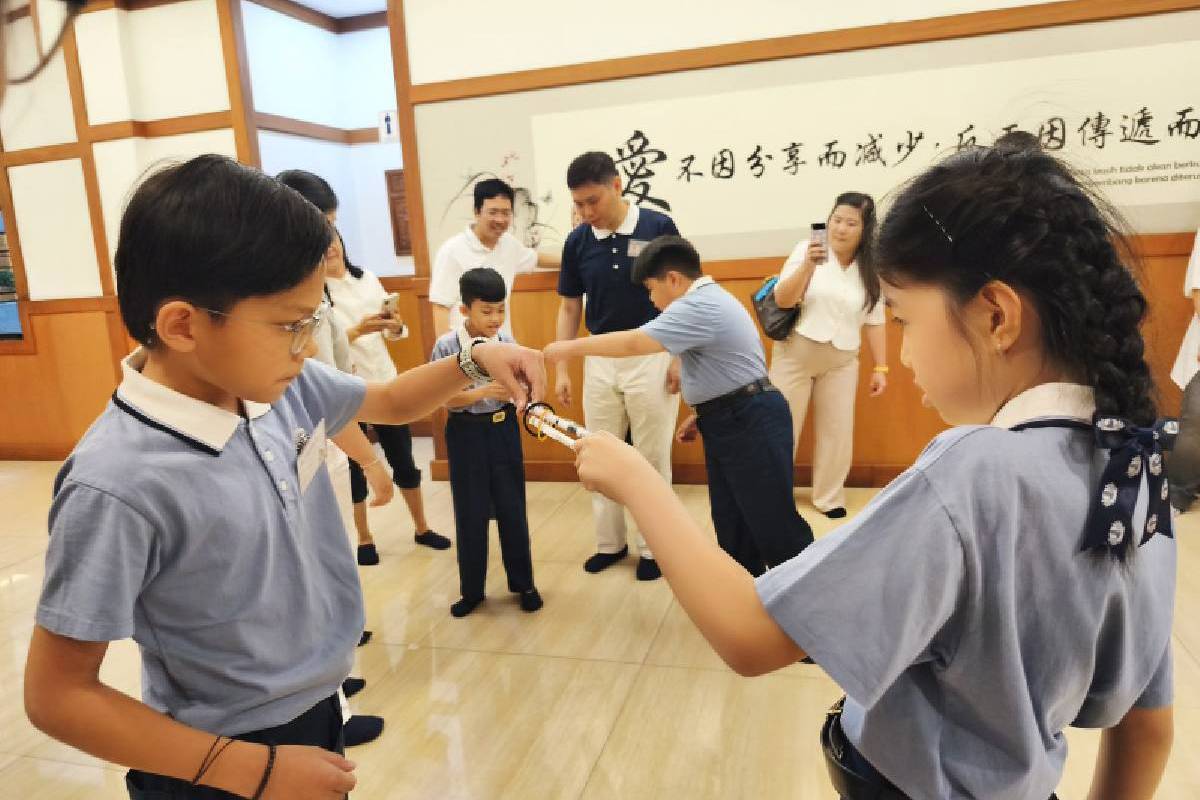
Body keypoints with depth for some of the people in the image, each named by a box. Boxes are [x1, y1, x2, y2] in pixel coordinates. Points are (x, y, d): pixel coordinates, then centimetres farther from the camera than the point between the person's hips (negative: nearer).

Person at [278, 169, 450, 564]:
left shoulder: (366, 278, 3)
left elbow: (397, 334, 7)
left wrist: (395, 326, -15)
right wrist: (358, 330, -26)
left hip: (386, 385, 4)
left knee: (403, 458, 12)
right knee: (355, 466, 10)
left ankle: (422, 528, 28)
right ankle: (364, 539, 26)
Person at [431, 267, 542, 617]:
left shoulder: (507, 342, -4)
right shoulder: (447, 346, -12)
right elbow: (445, 399, -13)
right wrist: (483, 393, -26)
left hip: (504, 430, 2)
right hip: (466, 433, -2)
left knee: (512, 508, 10)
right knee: (470, 513, 8)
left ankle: (523, 584, 27)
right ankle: (471, 590, 25)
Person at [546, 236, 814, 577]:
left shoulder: (700, 308, -19)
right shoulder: (707, 301, 17)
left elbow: (632, 343, -22)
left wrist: (570, 348, -13)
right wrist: (704, 414, 17)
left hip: (749, 423, -11)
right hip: (729, 422, 11)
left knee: (774, 526, -5)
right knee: (732, 526, 14)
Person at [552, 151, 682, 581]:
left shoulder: (659, 227, -10)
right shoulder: (577, 241, -1)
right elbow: (569, 308, 6)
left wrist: (680, 357, -9)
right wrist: (561, 368, 3)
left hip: (652, 357, -3)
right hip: (599, 360, 4)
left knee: (652, 458, 6)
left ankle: (652, 546, 21)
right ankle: (609, 542, 25)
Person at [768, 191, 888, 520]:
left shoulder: (871, 269, 3)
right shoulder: (807, 249, -6)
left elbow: (875, 322, 7)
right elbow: (782, 300, -11)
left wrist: (880, 367, 4)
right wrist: (808, 265, -25)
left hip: (842, 361, 3)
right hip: (795, 353, -2)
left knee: (837, 430, 7)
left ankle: (829, 497, 22)